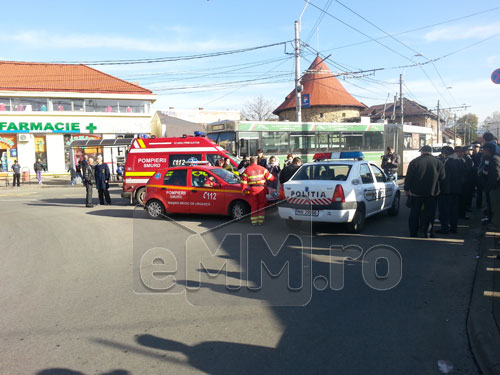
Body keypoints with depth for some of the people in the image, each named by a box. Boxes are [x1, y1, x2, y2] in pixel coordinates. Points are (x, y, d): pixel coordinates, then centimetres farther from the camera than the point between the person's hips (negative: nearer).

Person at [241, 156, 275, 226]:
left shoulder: (247, 170, 4)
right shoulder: (262, 169, 4)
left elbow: (243, 181, 0)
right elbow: (269, 177, 8)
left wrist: (244, 190, 7)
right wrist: (274, 178, 27)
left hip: (252, 189, 1)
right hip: (261, 188, -1)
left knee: (254, 206, 9)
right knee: (261, 205, 8)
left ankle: (254, 221, 9)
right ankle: (260, 221, 6)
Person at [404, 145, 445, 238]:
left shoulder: (414, 161, -6)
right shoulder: (438, 162, -2)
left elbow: (408, 177, -5)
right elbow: (442, 177, 3)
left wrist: (406, 189, 3)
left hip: (416, 192, -1)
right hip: (432, 192, 1)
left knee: (414, 213, 9)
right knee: (429, 213, 9)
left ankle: (413, 233, 14)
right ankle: (428, 233, 11)